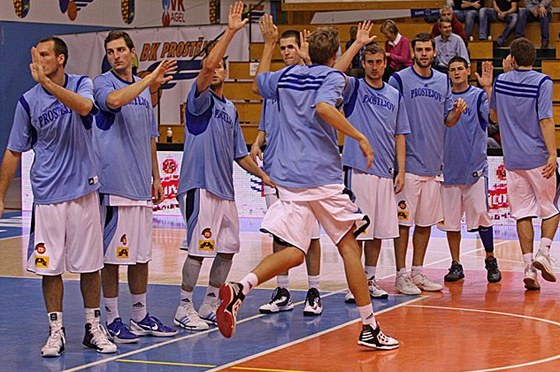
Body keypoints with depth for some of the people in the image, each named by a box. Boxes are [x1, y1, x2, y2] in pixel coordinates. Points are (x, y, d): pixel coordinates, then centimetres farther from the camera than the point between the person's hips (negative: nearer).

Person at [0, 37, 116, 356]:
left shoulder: (82, 85, -2)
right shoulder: (28, 101, 0)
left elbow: (84, 107, -27)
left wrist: (46, 82, -32)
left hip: (83, 189, 0)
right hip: (47, 195, 1)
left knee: (90, 264, 6)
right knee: (50, 266, 1)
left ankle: (94, 328, 18)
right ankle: (56, 332, 10)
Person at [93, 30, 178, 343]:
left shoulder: (145, 89, 17)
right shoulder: (103, 83, -3)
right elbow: (114, 100, -29)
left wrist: (156, 177, 20)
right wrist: (150, 80, -27)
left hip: (141, 186, 7)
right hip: (113, 185, -7)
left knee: (141, 255, 11)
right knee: (112, 256, -3)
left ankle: (141, 317, 20)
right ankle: (113, 320, 3)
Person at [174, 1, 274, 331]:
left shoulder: (230, 109, 18)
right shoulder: (200, 100, -3)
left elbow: (239, 153, 24)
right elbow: (206, 66, -23)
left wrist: (263, 175, 16)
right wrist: (231, 32, -25)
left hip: (225, 189, 8)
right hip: (200, 186, -8)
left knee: (228, 249, 10)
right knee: (198, 248, -8)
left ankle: (210, 305, 20)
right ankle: (185, 308, 0)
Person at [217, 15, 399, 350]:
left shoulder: (287, 75, 16)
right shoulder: (333, 77, -2)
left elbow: (259, 84, 37)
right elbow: (323, 108, -22)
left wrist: (269, 43, 45)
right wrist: (361, 137, -18)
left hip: (289, 175, 5)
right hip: (322, 175, -5)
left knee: (294, 251, 1)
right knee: (348, 245, 6)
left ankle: (240, 288, -25)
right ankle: (369, 327, 8)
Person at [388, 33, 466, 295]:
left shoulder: (443, 82, 13)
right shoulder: (399, 79, -3)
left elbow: (448, 121, 18)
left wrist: (457, 112, -4)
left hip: (434, 164, 5)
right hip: (409, 163, -5)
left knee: (426, 222, 10)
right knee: (404, 221, -3)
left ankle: (418, 273, 18)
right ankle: (401, 276, 3)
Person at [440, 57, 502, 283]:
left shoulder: (478, 95, 0)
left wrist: (488, 88, -26)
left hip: (475, 166, -3)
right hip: (449, 167, 3)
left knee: (481, 216, -3)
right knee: (450, 219, 5)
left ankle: (491, 261, 11)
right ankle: (456, 265, 13)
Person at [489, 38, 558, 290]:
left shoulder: (501, 81, 5)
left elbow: (494, 116, 20)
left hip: (513, 160, 3)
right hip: (539, 158, -3)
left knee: (523, 213, 6)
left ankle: (529, 265, -1)